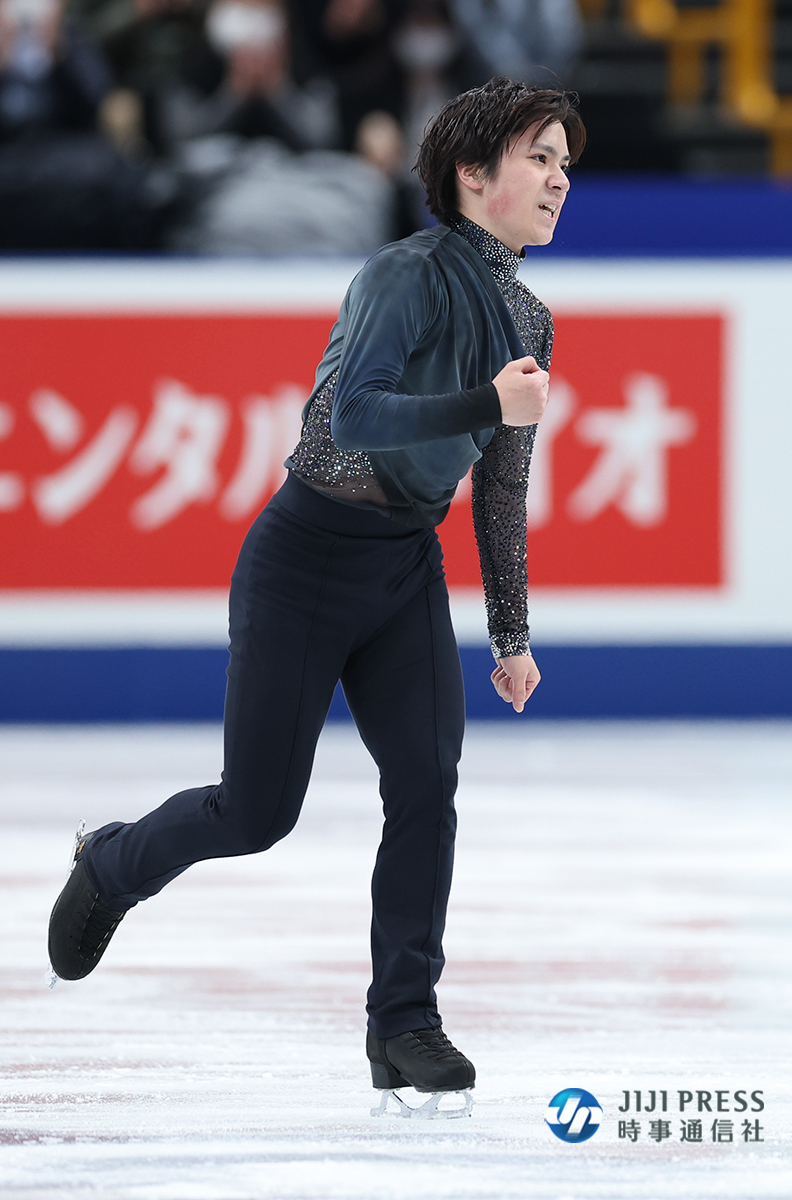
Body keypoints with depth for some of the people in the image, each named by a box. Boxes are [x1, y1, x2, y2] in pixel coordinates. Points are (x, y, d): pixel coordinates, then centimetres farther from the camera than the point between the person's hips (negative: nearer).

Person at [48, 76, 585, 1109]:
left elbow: (502, 488, 16)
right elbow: (353, 413, -32)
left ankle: (404, 1026, -3)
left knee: (428, 782, -11)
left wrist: (512, 635, 17)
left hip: (408, 569, 6)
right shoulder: (406, 276, -18)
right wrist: (487, 405, -44)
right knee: (257, 812, 1)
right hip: (308, 558, -6)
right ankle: (111, 868, 32)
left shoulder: (527, 320, 6)